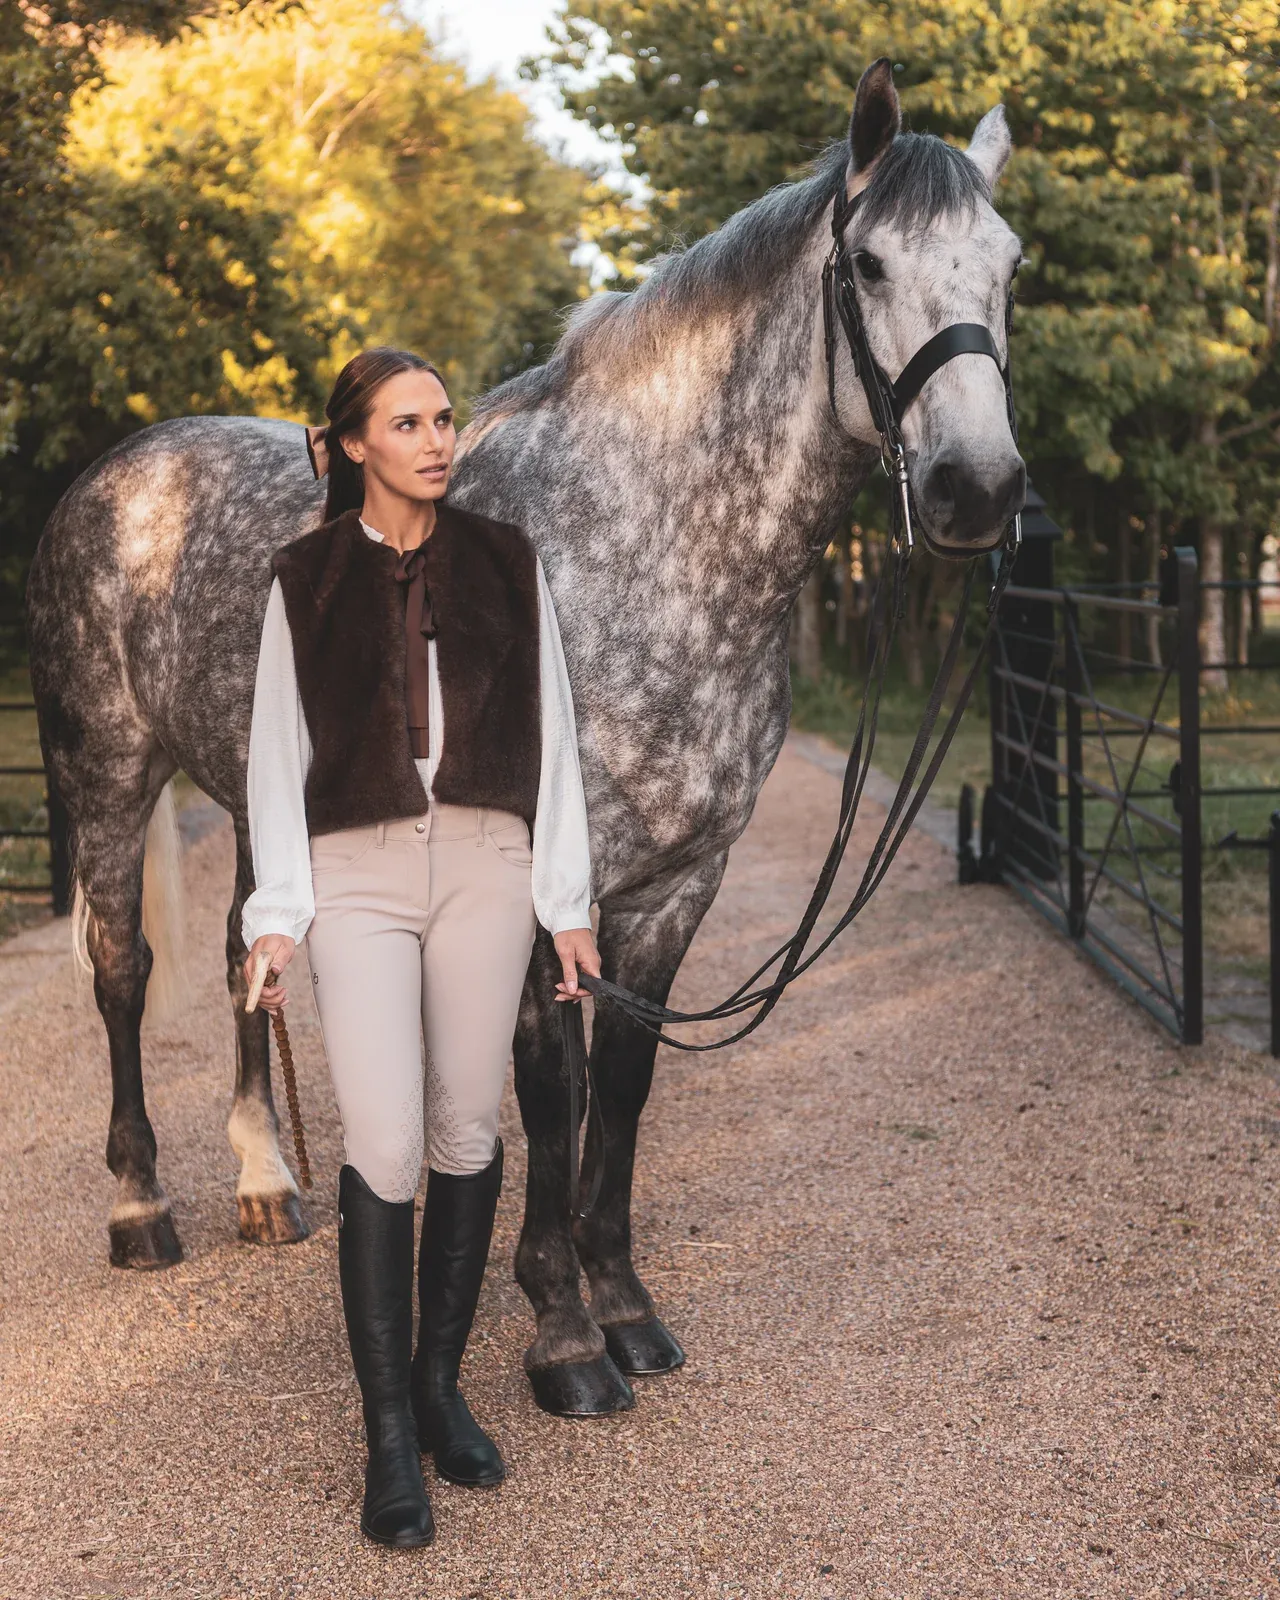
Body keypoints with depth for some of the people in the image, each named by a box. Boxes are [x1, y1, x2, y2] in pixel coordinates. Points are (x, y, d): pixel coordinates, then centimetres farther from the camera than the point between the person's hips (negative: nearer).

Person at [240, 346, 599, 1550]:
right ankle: (388, 1432, -1)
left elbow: (551, 731, 8)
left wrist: (567, 898, 4)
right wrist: (276, 912, -4)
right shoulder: (306, 579, 4)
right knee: (384, 1142, -11)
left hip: (487, 863, 2)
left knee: (467, 1133, 6)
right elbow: (277, 749, 4)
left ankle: (440, 1383, 23)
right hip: (358, 872, -2)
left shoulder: (504, 562, 7)